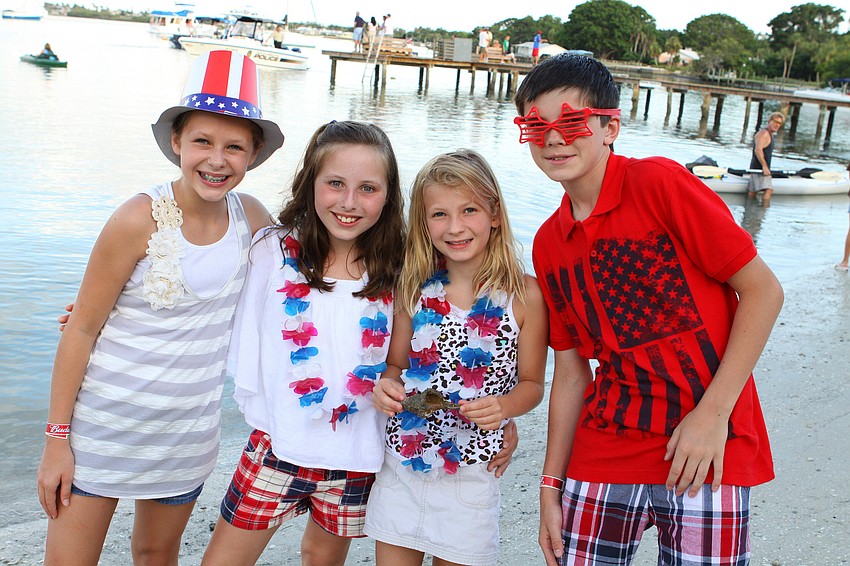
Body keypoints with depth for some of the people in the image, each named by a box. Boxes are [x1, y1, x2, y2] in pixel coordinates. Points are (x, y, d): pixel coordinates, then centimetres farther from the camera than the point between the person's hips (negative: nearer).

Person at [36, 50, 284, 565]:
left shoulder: (254, 218, -6)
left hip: (189, 431, 4)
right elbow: (82, 329, -12)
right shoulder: (140, 220, -18)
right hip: (106, 423, -3)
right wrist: (57, 438, -10)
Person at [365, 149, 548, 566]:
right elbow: (395, 364, 9)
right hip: (401, 463, 2)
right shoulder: (416, 289, -2)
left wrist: (502, 406, -21)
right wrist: (386, 386, -12)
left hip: (471, 471, -2)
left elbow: (531, 383, -1)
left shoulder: (524, 294, -9)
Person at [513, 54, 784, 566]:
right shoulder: (549, 245, 7)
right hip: (605, 452, 5)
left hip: (706, 452, -4)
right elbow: (571, 370, 10)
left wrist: (713, 412, -15)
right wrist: (551, 485, 8)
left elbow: (763, 290, -10)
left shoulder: (659, 182, -10)